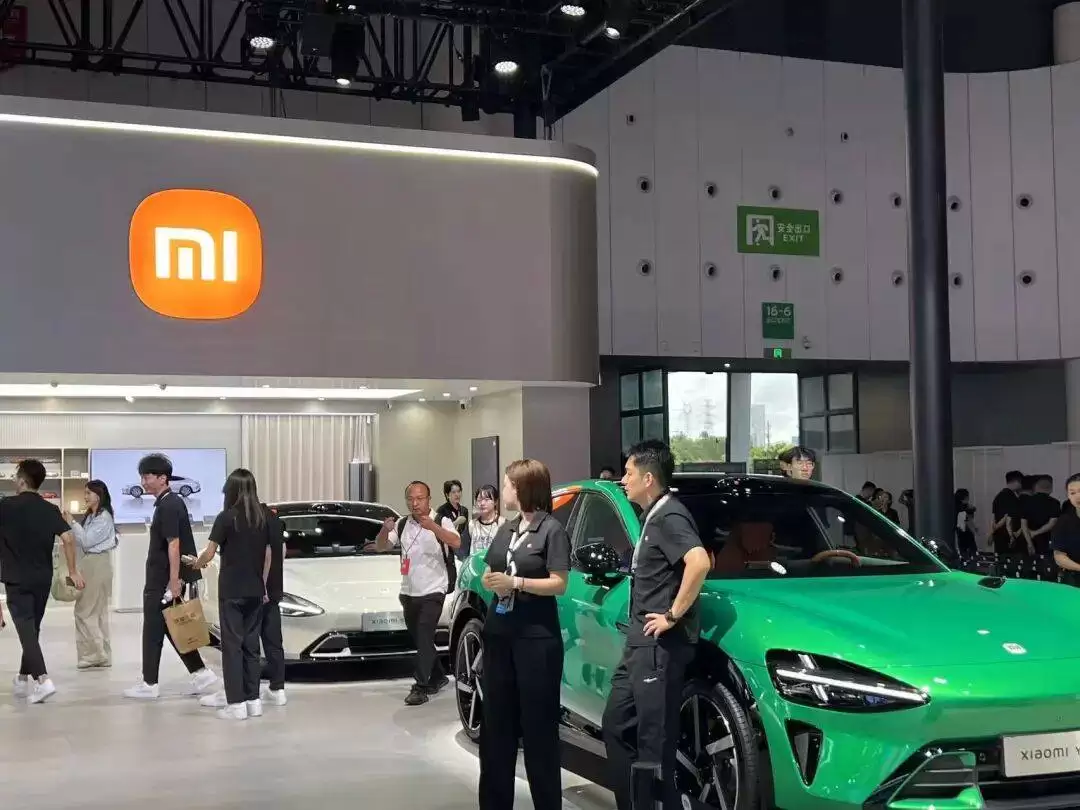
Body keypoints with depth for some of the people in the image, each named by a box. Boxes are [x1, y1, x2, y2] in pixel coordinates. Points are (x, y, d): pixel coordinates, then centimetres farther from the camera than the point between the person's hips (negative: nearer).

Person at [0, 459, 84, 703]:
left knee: (26, 630, -9)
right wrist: (73, 571, -1)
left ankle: (42, 680, -24)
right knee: (33, 629, 16)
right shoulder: (50, 509, 2)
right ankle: (24, 680, 25)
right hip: (43, 578, 4)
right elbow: (68, 538, -8)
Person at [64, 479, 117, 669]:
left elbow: (87, 540, -17)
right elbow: (84, 541, 10)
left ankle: (97, 654, -3)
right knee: (97, 611, 12)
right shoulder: (91, 516, 14)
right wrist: (70, 525, 2)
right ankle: (101, 655, 17)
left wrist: (72, 523, -12)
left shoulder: (104, 517, -14)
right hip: (91, 563, 10)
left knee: (85, 610, -7)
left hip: (98, 564, -10)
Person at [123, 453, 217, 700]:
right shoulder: (169, 502, 14)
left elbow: (173, 545, -22)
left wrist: (174, 582, -23)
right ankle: (201, 673, 11)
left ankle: (150, 685, 9)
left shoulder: (168, 506, -17)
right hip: (159, 580, 9)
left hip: (162, 583, -9)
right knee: (171, 628, 12)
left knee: (153, 632, 1)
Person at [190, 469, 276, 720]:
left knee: (232, 644, 0)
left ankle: (236, 704, -2)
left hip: (231, 590, -5)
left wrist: (196, 564, 12)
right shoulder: (264, 517, 4)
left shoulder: (226, 517, -10)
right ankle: (253, 700, 14)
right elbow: (268, 554, 9)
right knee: (251, 644, 12)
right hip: (256, 590, 5)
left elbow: (209, 553, -9)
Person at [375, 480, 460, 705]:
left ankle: (421, 687, -11)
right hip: (408, 592, 6)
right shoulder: (401, 525, 7)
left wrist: (433, 527, -40)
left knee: (424, 636, -13)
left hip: (433, 591, -6)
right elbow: (381, 547, 5)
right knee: (417, 639, 14)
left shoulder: (441, 522, -8)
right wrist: (385, 530, -17)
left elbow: (456, 542, -24)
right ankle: (438, 677, 32)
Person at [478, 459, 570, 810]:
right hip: (499, 633, 7)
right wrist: (490, 581, -3)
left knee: (538, 726, -2)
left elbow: (559, 584, -11)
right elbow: (489, 573, 19)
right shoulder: (506, 529, 15)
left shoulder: (552, 530, -7)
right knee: (496, 721, 9)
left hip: (537, 638, -7)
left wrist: (515, 582, -20)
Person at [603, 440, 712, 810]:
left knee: (654, 740, -5)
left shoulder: (668, 516, -15)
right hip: (640, 642, 11)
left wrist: (673, 615, -23)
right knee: (617, 725, 15)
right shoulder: (653, 517, 16)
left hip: (660, 645, -11)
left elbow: (699, 562, -32)